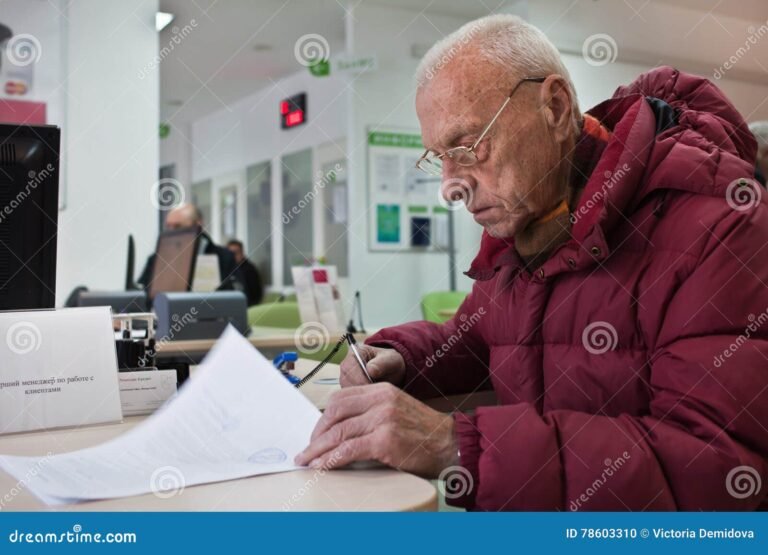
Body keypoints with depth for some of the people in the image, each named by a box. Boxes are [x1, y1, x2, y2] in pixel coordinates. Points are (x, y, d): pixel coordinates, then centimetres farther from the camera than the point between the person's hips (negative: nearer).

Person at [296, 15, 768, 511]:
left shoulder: (712, 223, -18)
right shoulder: (514, 234, 8)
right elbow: (469, 341, 23)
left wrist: (458, 445, -33)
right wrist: (398, 359, 0)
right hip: (532, 501, 6)